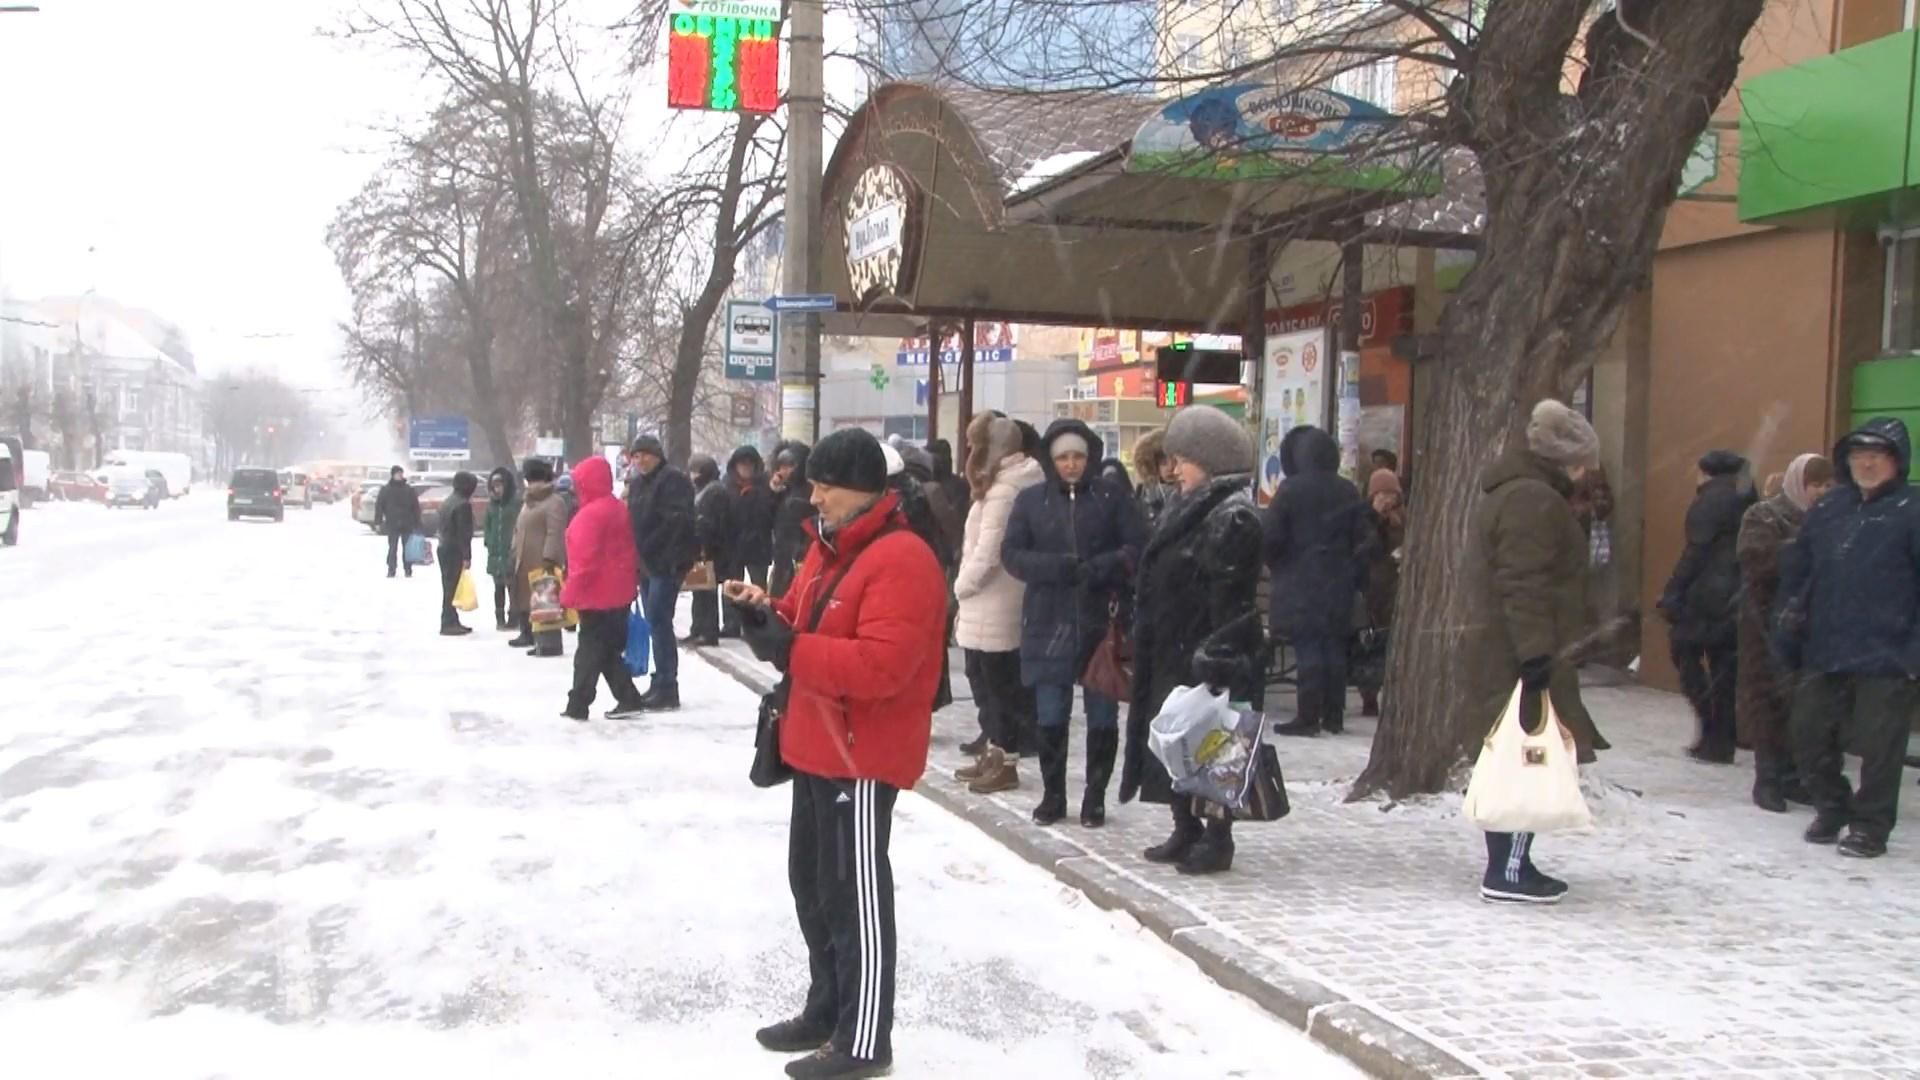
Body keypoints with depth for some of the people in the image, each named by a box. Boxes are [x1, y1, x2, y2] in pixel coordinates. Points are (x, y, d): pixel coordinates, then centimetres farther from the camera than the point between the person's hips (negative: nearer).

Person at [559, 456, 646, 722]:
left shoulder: (591, 513, -18)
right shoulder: (616, 508, 13)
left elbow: (585, 559, -22)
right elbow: (628, 551, 17)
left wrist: (571, 593, -16)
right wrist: (633, 580, 21)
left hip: (598, 594, -9)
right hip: (618, 592, 9)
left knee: (591, 650, -3)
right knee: (609, 649, 13)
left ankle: (578, 706, 4)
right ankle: (629, 700, 10)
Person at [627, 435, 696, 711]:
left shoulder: (673, 480, -10)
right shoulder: (636, 483, 18)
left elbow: (678, 521, -19)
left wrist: (671, 559, -25)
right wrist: (636, 558, 12)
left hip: (666, 563, -9)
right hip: (646, 563, 9)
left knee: (659, 621, -11)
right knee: (656, 622, 11)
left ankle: (667, 687, -8)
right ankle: (661, 684, 18)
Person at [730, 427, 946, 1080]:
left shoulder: (902, 560, -20)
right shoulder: (827, 548, 12)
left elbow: (880, 665, -28)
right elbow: (806, 629, 19)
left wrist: (787, 649, -26)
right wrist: (766, 616, -2)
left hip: (862, 756, -10)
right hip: (817, 748, 10)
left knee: (857, 896, -2)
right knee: (811, 882, 18)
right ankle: (826, 1011, 33)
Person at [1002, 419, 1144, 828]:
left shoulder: (1112, 498, 1)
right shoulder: (1030, 500, 5)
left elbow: (1137, 548, -4)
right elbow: (1011, 553, 0)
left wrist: (1100, 568, -21)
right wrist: (1055, 567, -17)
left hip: (1102, 625, -1)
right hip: (1049, 625, 1)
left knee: (1102, 717, 5)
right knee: (1050, 717, 6)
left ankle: (1095, 797, 18)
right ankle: (1052, 794, 20)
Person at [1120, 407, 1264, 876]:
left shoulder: (1235, 519, -16)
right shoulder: (1189, 512, 15)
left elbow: (1232, 601, -21)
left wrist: (1213, 657, -24)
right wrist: (1144, 648, 18)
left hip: (1208, 659, -10)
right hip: (1173, 654, 10)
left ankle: (1218, 839, 7)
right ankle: (1186, 830, 24)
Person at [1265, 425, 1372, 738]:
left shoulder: (1291, 490, -11)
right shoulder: (1347, 491, 6)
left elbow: (1271, 536, -13)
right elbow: (1363, 538, 7)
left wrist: (1276, 564, 5)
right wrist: (1357, 577, 14)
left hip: (1300, 583, -5)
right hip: (1339, 584, 5)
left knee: (1308, 650, -5)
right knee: (1335, 648, 10)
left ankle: (1308, 717, -5)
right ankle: (1334, 716, 15)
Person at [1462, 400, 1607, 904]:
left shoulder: (1506, 491, 20)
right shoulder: (1534, 500, -15)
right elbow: (1526, 587, -23)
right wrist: (1537, 653, -26)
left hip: (1497, 652, 11)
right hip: (1522, 656, -11)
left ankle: (1510, 864, 20)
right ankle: (1507, 872, -6)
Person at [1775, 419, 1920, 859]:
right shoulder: (1828, 510, 9)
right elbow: (1796, 574, 14)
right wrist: (1788, 632, 10)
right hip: (1823, 654, 6)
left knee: (1878, 747, 3)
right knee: (1808, 735, 12)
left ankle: (1870, 826, 20)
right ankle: (1832, 806, 33)